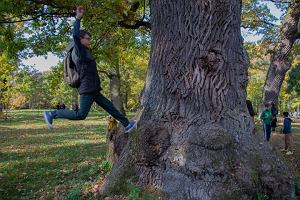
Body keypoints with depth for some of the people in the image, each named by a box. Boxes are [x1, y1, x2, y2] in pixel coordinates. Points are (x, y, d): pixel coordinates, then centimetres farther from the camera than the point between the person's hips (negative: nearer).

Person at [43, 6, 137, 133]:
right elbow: (75, 35, -24)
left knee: (110, 107, 13)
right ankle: (52, 114, 0)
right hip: (88, 90, -11)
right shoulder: (79, 50, -7)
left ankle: (126, 125, 20)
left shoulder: (83, 52, 20)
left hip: (93, 90, 11)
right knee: (80, 115, -10)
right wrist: (78, 18, -20)